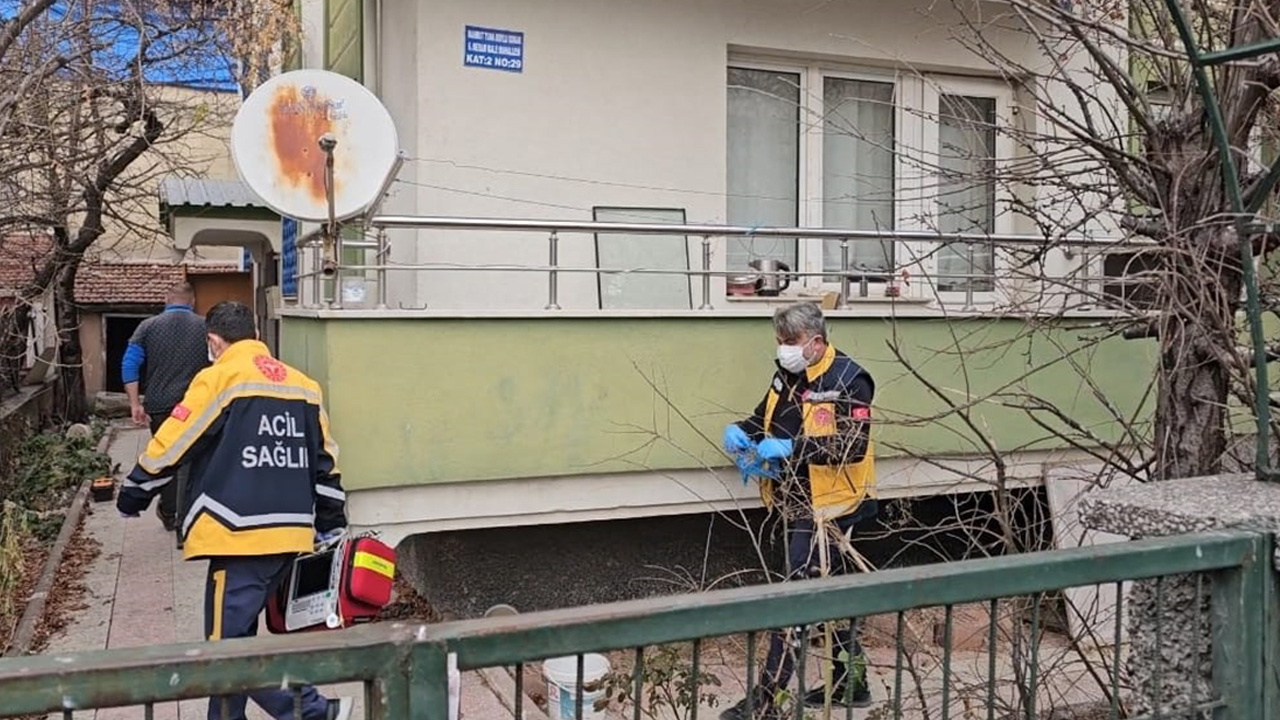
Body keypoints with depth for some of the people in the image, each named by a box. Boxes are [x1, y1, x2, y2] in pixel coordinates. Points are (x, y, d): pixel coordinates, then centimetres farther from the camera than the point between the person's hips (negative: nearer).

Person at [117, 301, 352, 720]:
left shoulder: (219, 379, -5)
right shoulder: (303, 385, 14)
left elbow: (169, 448, -2)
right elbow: (325, 464, 16)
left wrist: (132, 498, 14)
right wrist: (331, 530, 22)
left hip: (242, 535, -7)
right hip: (291, 534, 8)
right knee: (236, 637, 17)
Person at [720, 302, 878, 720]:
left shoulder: (847, 380, -18)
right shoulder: (788, 376, 8)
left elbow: (854, 446, -25)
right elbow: (765, 420, 18)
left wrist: (791, 448, -30)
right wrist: (740, 431, -4)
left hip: (828, 508, -9)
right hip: (799, 506, 9)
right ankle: (851, 684, 34)